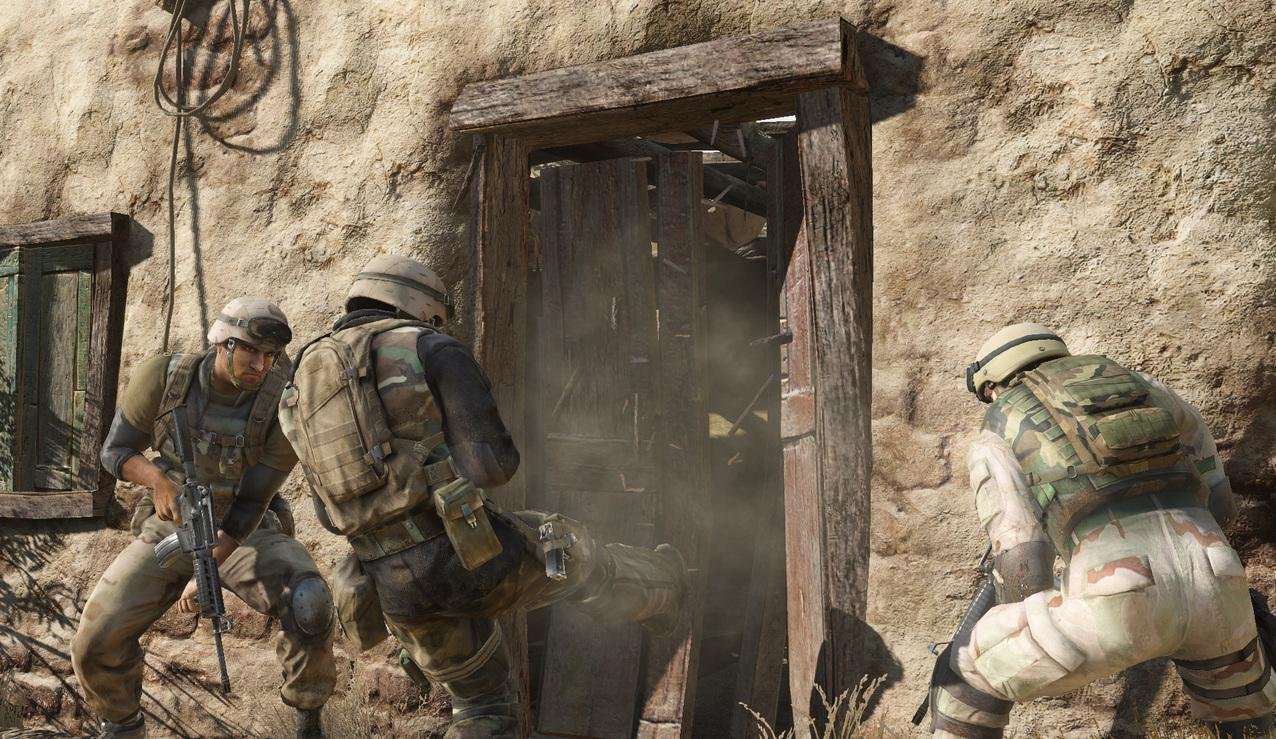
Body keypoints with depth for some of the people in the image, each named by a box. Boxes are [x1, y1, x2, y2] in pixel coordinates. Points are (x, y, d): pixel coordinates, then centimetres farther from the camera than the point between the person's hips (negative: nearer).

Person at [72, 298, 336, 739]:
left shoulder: (283, 405, -25)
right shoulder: (162, 378, -20)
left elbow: (251, 502, -20)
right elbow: (115, 452, -9)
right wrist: (160, 481, -31)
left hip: (246, 535, -2)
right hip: (169, 531, 2)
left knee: (308, 603, -31)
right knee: (98, 637, -13)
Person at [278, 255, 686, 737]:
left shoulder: (305, 386, 15)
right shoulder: (433, 352, -3)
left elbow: (333, 513, 19)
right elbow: (493, 464, -11)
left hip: (394, 589, 5)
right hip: (469, 558, -5)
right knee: (575, 558, 27)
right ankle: (658, 590, 56)